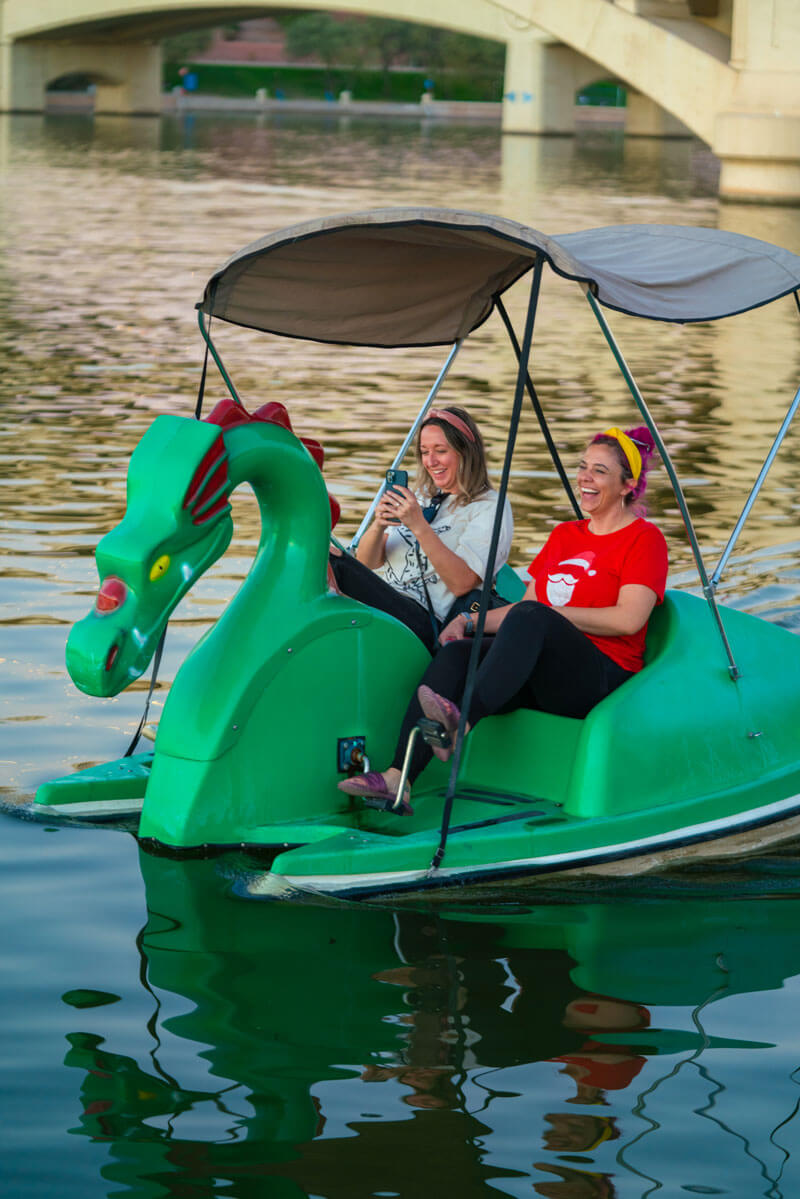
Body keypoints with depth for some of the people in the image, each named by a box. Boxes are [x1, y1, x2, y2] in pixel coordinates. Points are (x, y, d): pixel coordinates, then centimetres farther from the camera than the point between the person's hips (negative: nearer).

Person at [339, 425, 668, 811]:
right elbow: (524, 605, 25)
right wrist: (469, 620, 8)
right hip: (536, 679, 6)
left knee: (531, 618, -35)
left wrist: (552, 613, -8)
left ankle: (462, 721, -52)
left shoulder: (644, 538, 3)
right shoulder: (564, 534, 24)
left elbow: (628, 619, -11)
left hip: (601, 677, -6)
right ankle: (397, 780, -39)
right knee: (456, 652, -23)